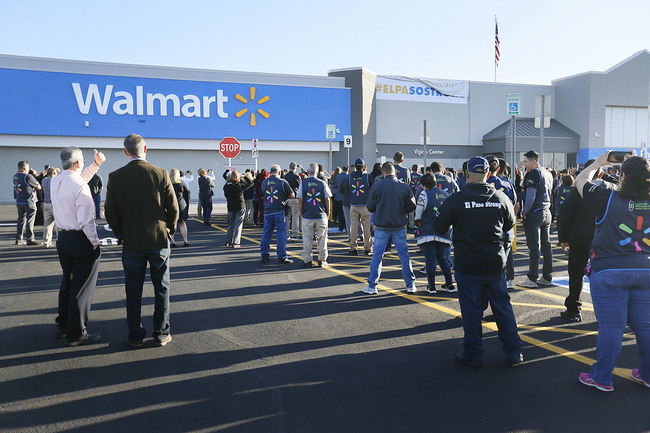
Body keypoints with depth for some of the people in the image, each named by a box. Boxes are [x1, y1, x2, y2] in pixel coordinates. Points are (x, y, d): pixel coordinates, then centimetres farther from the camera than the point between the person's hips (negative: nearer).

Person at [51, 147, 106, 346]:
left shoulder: (55, 182, 5)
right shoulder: (80, 187, -19)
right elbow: (85, 220, -21)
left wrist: (96, 164, 27)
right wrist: (95, 242, -12)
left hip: (63, 238, 8)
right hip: (81, 240, -8)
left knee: (67, 283, 21)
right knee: (82, 287, 2)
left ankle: (62, 326, 33)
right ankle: (76, 334, 10)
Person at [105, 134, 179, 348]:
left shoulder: (115, 177, -4)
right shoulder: (161, 174, -6)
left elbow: (110, 212, 1)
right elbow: (173, 209, -3)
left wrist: (121, 234, 14)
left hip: (131, 242, 1)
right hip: (159, 241, 0)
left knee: (133, 291, 10)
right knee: (162, 288, 10)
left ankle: (135, 335, 17)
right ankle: (161, 334, 16)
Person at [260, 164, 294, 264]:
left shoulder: (264, 183, 7)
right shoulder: (282, 182, -6)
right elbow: (292, 195, 1)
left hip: (267, 211, 4)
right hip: (279, 211, -4)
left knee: (266, 233, 11)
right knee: (281, 234, -1)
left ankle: (264, 255, 16)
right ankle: (282, 257, 0)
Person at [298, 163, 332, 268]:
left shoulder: (303, 184, -2)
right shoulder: (323, 183, -2)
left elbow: (300, 200, 0)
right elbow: (327, 199, 1)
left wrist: (301, 212, 12)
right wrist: (328, 213, 12)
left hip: (307, 216, 0)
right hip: (321, 216, 0)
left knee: (307, 239, 6)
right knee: (322, 238, 8)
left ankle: (307, 261, 9)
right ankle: (322, 260, 11)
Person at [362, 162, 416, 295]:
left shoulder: (377, 186, -7)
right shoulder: (404, 186, -2)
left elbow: (370, 207, -3)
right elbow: (411, 206, 2)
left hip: (381, 227, -1)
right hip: (399, 226, 1)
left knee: (377, 255, 6)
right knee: (404, 255, 9)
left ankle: (372, 285, 9)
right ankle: (410, 284, 14)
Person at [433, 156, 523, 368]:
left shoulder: (455, 200, -11)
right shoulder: (501, 198, 0)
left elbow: (439, 227, -4)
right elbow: (510, 224, 16)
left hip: (467, 265, -3)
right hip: (496, 264, 3)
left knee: (471, 310, 6)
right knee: (503, 307, 14)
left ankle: (473, 355, 14)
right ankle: (513, 353, 23)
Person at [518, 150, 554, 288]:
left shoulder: (533, 173, -13)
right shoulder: (548, 173, 15)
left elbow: (531, 195, -18)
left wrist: (524, 212, -11)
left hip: (534, 214, -9)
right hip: (547, 213, 9)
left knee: (534, 246, -6)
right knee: (546, 244, 11)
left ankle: (532, 279, -2)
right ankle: (547, 277, 16)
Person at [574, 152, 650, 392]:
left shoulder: (609, 199, -11)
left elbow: (580, 181, 3)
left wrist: (598, 163, 17)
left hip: (610, 271, -4)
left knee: (611, 326, -1)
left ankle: (602, 378, 9)